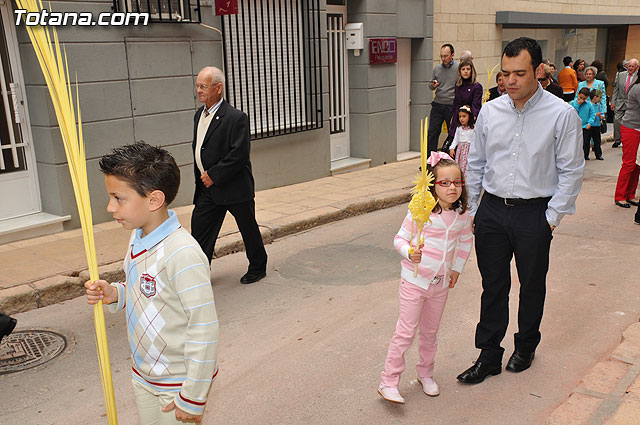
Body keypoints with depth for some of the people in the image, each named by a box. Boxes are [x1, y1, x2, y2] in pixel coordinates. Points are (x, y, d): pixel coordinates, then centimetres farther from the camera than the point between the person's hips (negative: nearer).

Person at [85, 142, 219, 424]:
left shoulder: (182, 254, -28)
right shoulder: (138, 239, 1)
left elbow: (204, 329, -25)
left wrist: (193, 398, -19)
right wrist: (115, 294, -5)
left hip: (178, 383, -8)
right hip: (143, 376, 8)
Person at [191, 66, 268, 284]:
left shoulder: (236, 118, -16)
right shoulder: (199, 115, 10)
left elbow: (240, 155, -22)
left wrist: (214, 175, -19)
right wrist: (201, 176, 10)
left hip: (235, 187, -7)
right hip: (207, 187, 7)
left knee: (248, 229, 10)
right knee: (199, 228, 3)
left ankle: (257, 268, 30)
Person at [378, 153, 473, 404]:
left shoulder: (462, 215, 0)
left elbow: (466, 241, 19)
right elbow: (400, 239, -11)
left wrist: (457, 268, 17)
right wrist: (409, 253, -31)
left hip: (441, 284, 5)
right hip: (414, 280, -5)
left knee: (430, 332, 18)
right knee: (405, 332, -3)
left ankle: (425, 374, 38)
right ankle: (388, 382, 7)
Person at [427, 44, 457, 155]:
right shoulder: (436, 68, 10)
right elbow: (430, 87, 17)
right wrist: (433, 85, -7)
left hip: (452, 106, -3)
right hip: (437, 105, 3)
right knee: (432, 133, 1)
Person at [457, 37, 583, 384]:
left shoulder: (562, 115, -8)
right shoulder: (489, 112, 2)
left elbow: (571, 171, -4)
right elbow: (475, 164, 10)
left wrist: (552, 217, -7)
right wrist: (470, 210, 8)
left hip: (534, 213, -2)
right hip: (492, 209, 3)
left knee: (532, 286, 14)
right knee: (493, 286, 10)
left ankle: (525, 347, 37)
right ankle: (488, 356, 23)